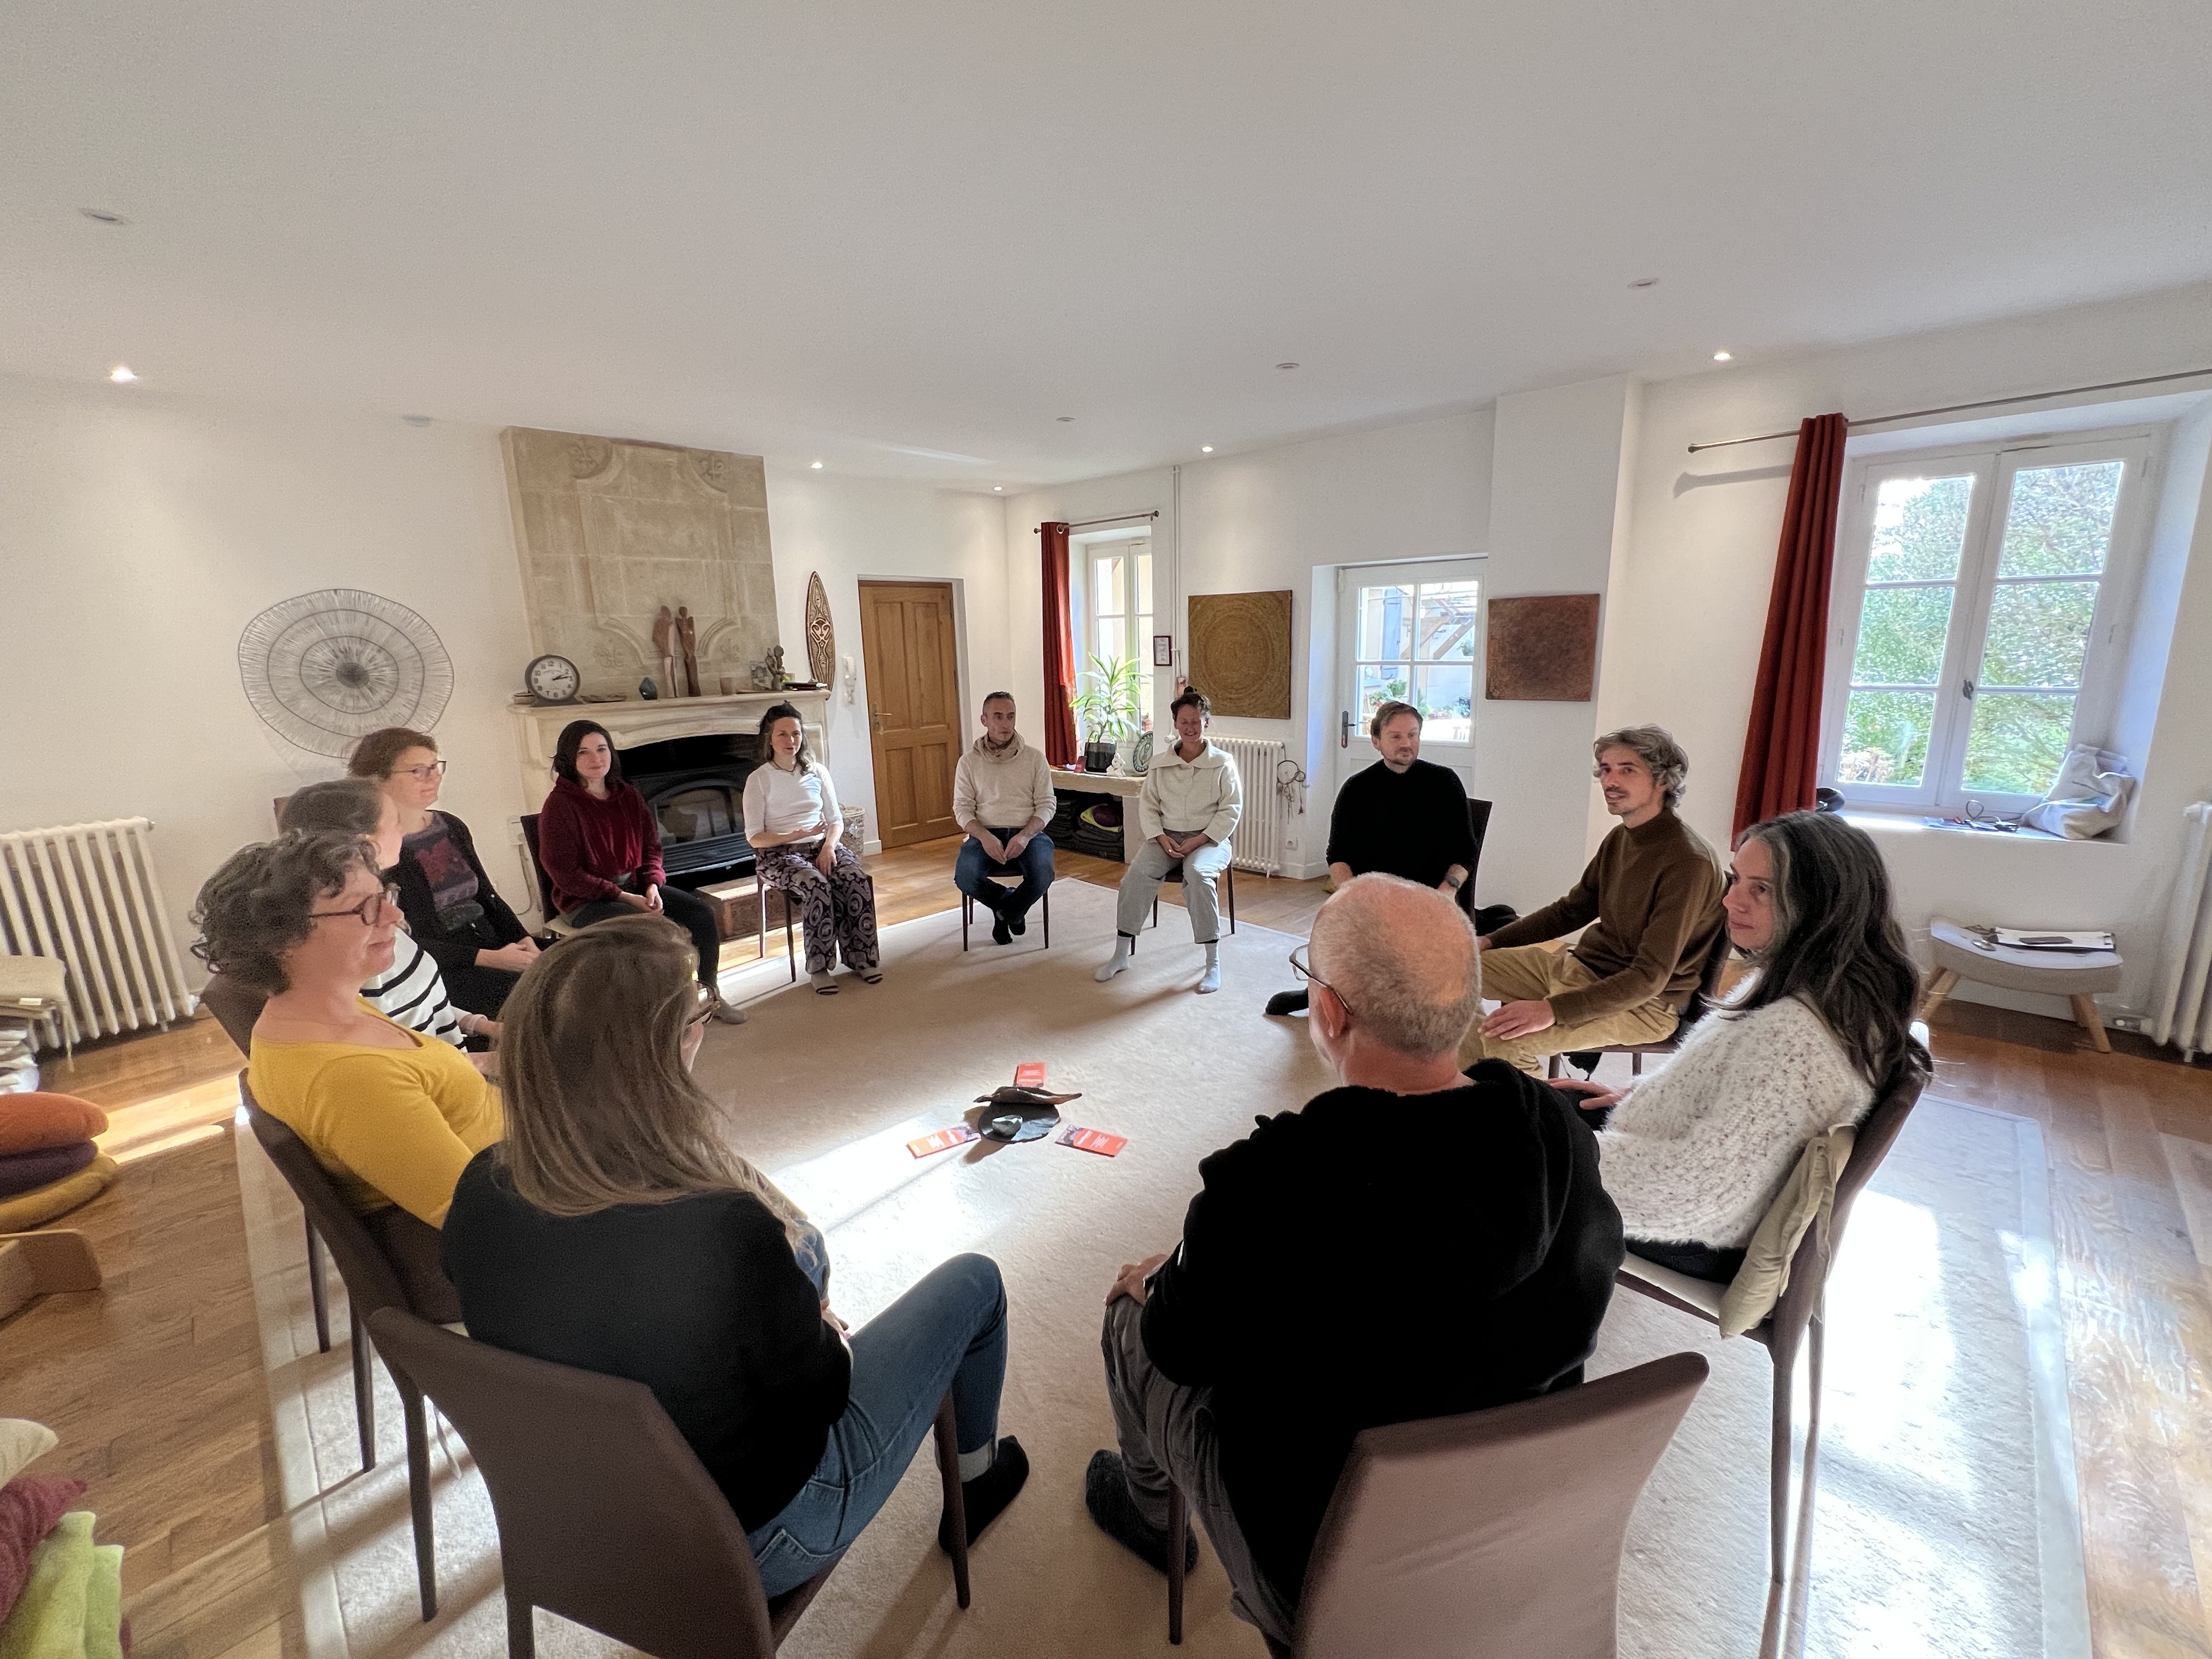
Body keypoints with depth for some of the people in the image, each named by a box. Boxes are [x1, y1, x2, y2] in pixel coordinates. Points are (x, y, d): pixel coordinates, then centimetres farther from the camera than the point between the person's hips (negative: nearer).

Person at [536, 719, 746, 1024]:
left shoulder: (628, 796, 6)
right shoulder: (559, 805, -12)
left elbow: (651, 848, 11)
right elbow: (565, 874, -15)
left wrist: (652, 885, -9)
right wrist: (623, 897, -19)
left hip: (636, 887, 6)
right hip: (585, 902, -6)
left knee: (702, 913, -11)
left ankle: (710, 996, 6)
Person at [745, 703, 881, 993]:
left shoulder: (817, 771, 11)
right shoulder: (758, 779, 1)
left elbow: (836, 820, 11)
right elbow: (755, 838, -4)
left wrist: (829, 845, -11)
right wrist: (798, 835, -18)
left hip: (822, 846, 3)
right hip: (779, 854, -3)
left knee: (857, 880, -27)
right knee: (816, 884, -34)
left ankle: (860, 957, -15)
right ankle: (818, 966, -22)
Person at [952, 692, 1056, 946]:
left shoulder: (1034, 757, 6)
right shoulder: (969, 762, 6)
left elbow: (1046, 804, 2)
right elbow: (962, 809, 2)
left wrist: (1025, 836, -16)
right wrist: (985, 837, -18)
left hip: (1028, 832, 0)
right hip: (985, 834, 1)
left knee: (1042, 876, -31)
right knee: (965, 877, -30)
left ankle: (1006, 911, 5)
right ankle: (1011, 908, 5)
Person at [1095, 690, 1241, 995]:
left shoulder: (1223, 764, 0)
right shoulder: (1160, 764, 9)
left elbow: (1231, 810, -4)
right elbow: (1147, 805, 9)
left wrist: (1197, 841, -15)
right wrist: (1162, 839, -9)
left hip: (1209, 838, -3)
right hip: (1166, 835, 3)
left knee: (1197, 874, -36)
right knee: (1138, 873, -26)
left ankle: (1213, 962, -26)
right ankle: (1121, 954, -15)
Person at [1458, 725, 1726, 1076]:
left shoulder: (1688, 862, -23)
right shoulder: (1619, 838, 5)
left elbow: (1650, 977, -26)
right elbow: (1570, 910, 15)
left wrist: (1553, 1010, -34)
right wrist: (1490, 941, 4)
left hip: (1644, 1004, -9)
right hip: (1580, 965, 9)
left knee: (1504, 1039, -30)